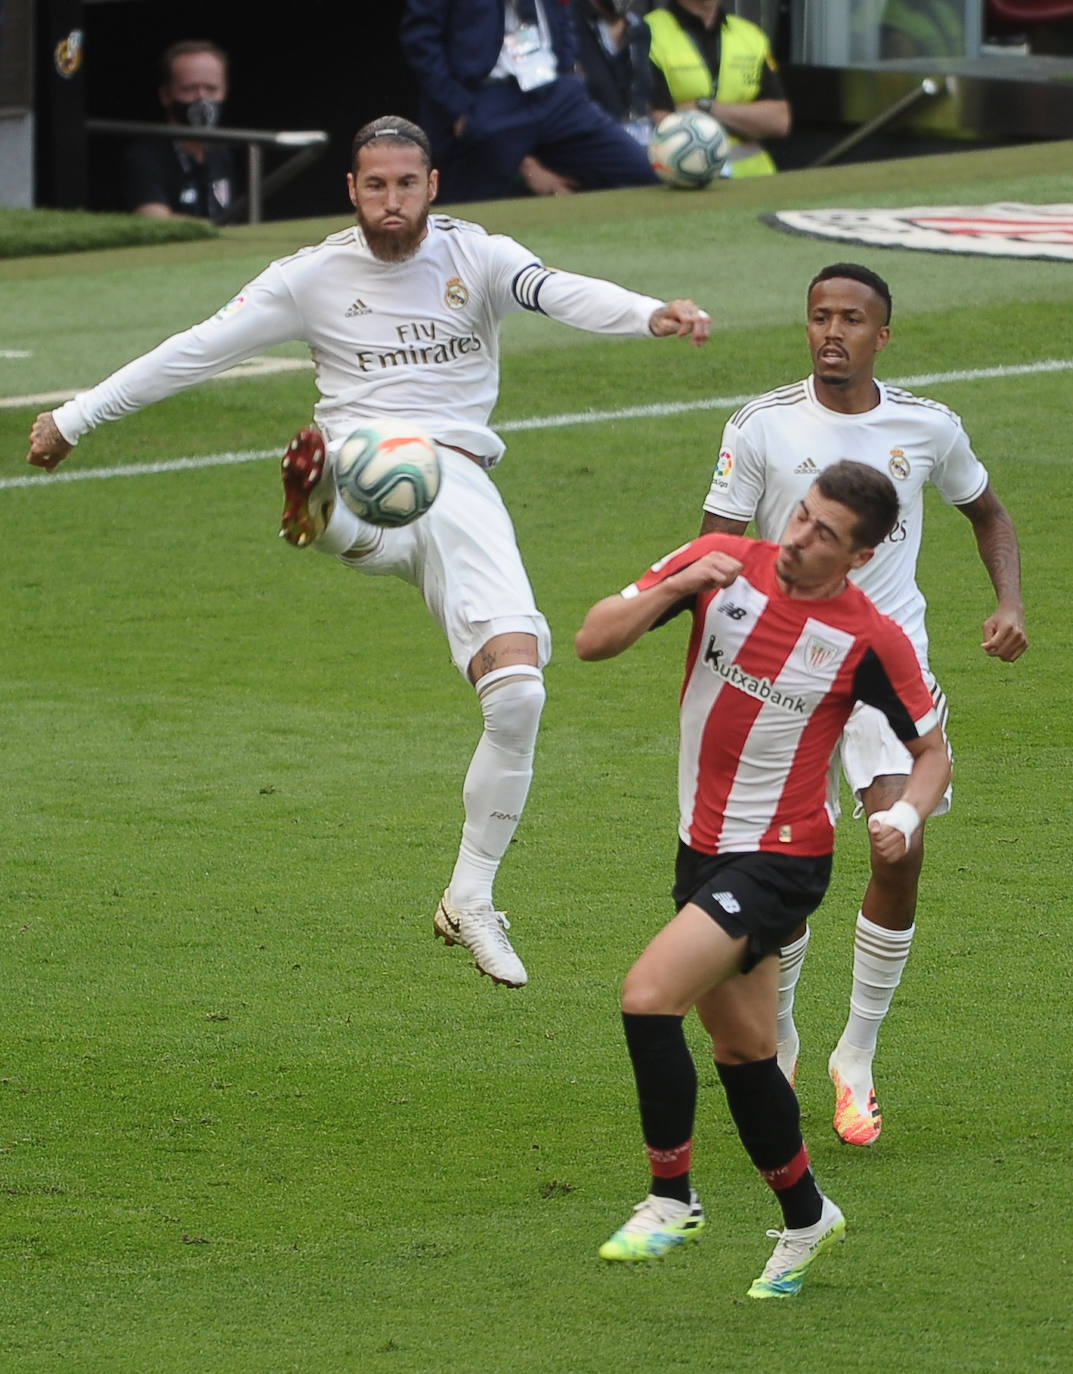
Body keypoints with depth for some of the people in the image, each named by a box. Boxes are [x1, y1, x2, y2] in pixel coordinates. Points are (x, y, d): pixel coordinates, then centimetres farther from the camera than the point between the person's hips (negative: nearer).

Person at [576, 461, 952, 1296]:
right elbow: (594, 640, -6)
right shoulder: (723, 564, -6)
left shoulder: (870, 640, -15)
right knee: (742, 1051, 15)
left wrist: (907, 815, -22)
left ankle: (672, 1200, -7)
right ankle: (806, 1218, 36)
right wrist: (679, 586, -21)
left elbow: (933, 750, -2)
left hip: (780, 860, -6)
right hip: (704, 848, 6)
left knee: (649, 995, -22)